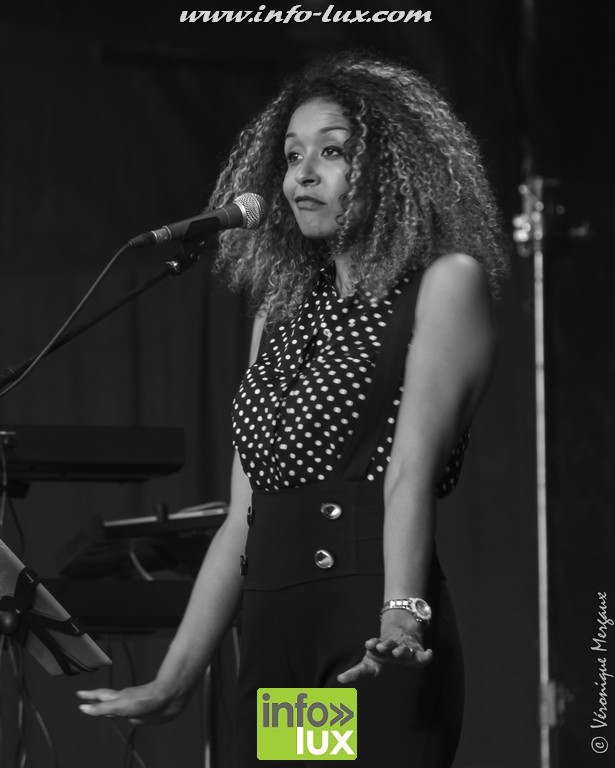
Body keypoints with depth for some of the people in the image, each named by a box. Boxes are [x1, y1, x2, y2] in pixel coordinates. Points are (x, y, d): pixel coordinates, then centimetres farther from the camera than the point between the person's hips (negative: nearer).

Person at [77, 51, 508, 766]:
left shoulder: (445, 283, 1)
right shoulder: (279, 316, 19)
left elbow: (413, 469, -14)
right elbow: (243, 519, 16)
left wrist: (401, 616, -27)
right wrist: (173, 681, 11)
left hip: (371, 648, -6)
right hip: (271, 644, 6)